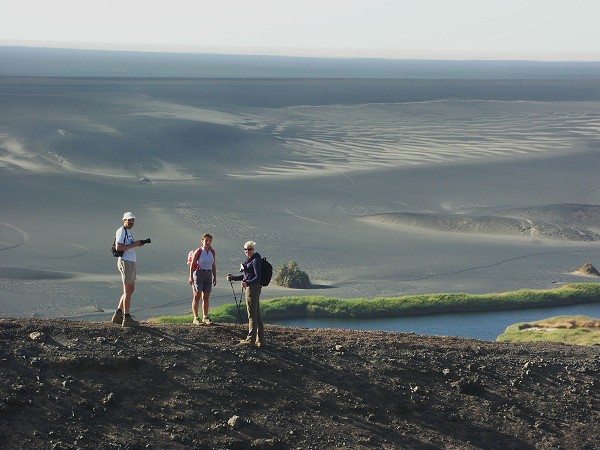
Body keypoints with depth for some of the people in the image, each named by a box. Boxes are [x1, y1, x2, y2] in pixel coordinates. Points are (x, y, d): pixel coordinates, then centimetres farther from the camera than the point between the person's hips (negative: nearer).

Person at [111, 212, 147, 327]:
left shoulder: (129, 232, 19)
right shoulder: (121, 231, -11)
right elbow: (118, 247, -22)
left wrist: (137, 244, 5)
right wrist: (133, 245, -18)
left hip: (131, 262, 10)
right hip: (125, 262, -10)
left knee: (130, 290, 14)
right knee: (128, 291, -7)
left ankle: (118, 315, 17)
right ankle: (127, 318, -4)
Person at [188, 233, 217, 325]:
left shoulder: (212, 252, 7)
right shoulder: (198, 251, -8)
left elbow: (214, 266, 13)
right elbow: (192, 265, -8)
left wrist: (215, 277, 11)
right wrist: (191, 277, -13)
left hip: (209, 274, 5)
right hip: (199, 273, -5)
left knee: (206, 297, 6)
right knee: (197, 296, -3)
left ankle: (205, 317, 12)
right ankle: (196, 318, -2)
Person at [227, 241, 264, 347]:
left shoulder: (256, 260, -12)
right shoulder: (249, 260, 17)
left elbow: (258, 277, -20)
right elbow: (245, 276, 26)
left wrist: (247, 283, -34)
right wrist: (232, 278, 21)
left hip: (253, 287, -10)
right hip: (250, 287, 10)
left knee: (252, 315, -5)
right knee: (257, 315, 11)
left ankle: (251, 339, -1)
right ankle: (260, 340, 14)